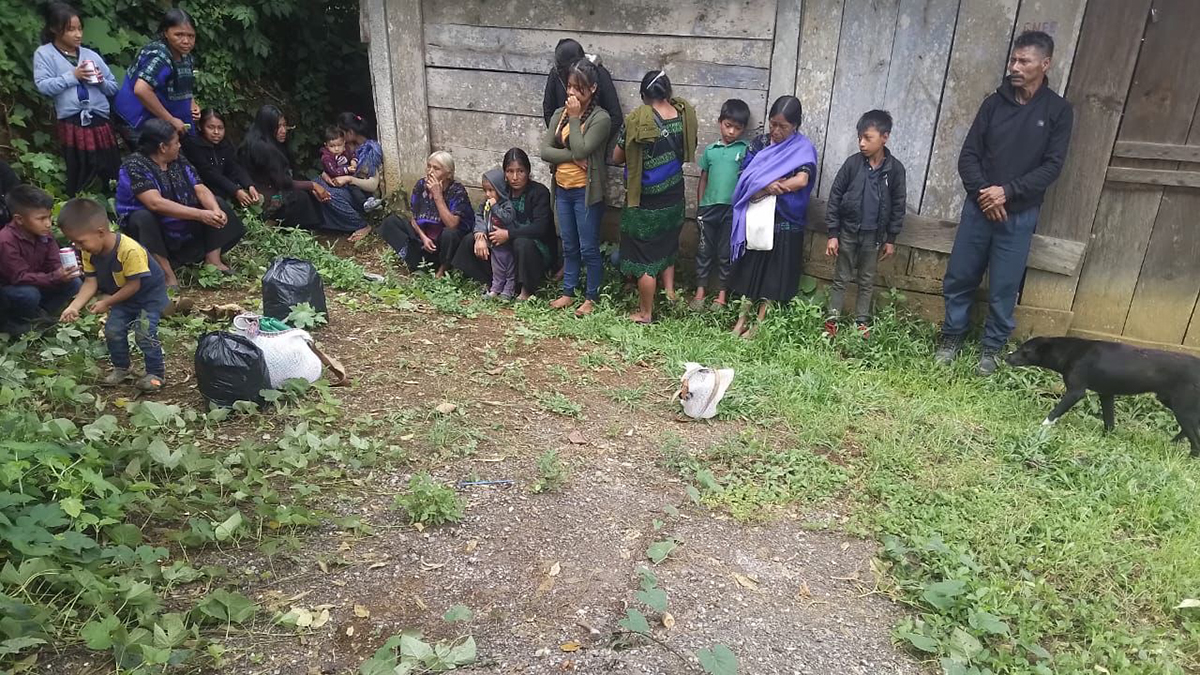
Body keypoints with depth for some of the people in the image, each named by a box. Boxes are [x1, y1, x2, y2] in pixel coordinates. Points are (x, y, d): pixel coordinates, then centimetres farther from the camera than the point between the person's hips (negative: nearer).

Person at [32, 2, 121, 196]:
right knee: (79, 178, -1)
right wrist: (72, 76, -12)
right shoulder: (44, 54, 4)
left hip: (100, 121, 3)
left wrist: (101, 81, -5)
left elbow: (115, 86, 16)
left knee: (111, 174, 6)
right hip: (72, 123, -3)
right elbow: (43, 86, -8)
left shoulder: (91, 55, 13)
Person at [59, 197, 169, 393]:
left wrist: (107, 303, -21)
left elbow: (134, 285, -27)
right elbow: (91, 283, -9)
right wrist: (74, 306, -22)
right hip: (123, 296, 7)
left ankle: (156, 372, 2)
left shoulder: (129, 250, -35)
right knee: (113, 330, 3)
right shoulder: (90, 252, -11)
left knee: (144, 332, -15)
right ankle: (121, 368, 24)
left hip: (150, 293, -7)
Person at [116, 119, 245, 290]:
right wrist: (200, 214, -39)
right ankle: (167, 274, -33)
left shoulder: (178, 161, -2)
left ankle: (213, 260, -12)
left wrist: (216, 210, -31)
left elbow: (201, 189, -9)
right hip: (148, 227, -6)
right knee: (143, 218, -37)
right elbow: (155, 203, -34)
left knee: (217, 205, -3)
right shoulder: (135, 165, -21)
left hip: (183, 226, 7)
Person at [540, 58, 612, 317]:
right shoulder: (559, 114, 5)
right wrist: (572, 156, -17)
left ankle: (591, 297, 19)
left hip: (586, 192, -6)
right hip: (563, 189, 6)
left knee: (588, 248, 4)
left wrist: (575, 118, -16)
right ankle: (568, 292, 29)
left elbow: (581, 150, -23)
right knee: (569, 246, 17)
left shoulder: (600, 118, -13)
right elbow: (545, 150, -4)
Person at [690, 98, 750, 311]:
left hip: (732, 209, -2)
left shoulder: (746, 150, -3)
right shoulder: (710, 150, 6)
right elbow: (703, 179, 11)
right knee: (704, 251, 10)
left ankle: (721, 295, 19)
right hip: (709, 208, 2)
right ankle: (700, 291, 20)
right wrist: (700, 206, 10)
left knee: (726, 254, 8)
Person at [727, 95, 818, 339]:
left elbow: (802, 180, -21)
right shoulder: (760, 143, 5)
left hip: (784, 221, -3)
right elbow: (745, 176, -3)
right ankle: (742, 317, 19)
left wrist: (763, 188, -15)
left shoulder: (803, 149, -5)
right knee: (750, 267, 9)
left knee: (774, 272, 4)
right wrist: (769, 185, -21)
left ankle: (759, 322, 13)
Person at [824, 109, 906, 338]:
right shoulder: (852, 163, -8)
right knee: (840, 278, 9)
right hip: (848, 231, -1)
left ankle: (862, 322, 23)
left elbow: (898, 205, 1)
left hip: (874, 236, 1)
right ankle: (832, 319, 17)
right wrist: (832, 233, -7)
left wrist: (891, 239, 2)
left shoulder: (895, 169, -6)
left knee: (867, 281, 12)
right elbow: (835, 197, -5)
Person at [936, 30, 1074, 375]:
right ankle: (951, 337, 24)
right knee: (958, 278, 7)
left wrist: (1008, 191, -18)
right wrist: (982, 191, -13)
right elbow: (968, 154, 2)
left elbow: (1052, 166, -7)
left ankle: (991, 349, 19)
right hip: (978, 208, 2)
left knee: (1004, 288, 4)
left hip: (1019, 215, -2)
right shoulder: (995, 102, 4)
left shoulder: (1058, 111, -2)